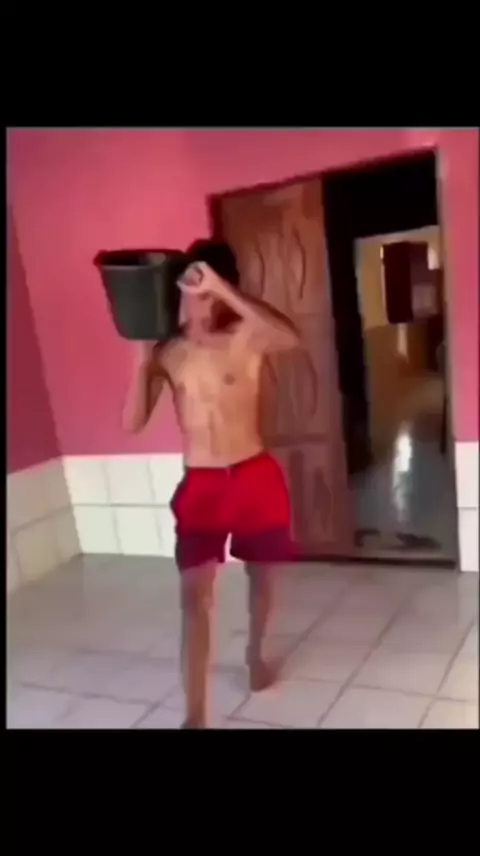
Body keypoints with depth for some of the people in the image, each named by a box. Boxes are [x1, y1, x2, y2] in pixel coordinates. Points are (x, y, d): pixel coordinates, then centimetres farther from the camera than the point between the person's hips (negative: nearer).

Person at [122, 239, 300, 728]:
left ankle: (255, 653, 47)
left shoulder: (246, 337, -9)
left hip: (256, 477, 0)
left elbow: (290, 338, -34)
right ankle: (195, 714, 7)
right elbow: (133, 422, -6)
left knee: (261, 576, 18)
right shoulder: (167, 351, -1)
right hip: (200, 485, 1)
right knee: (195, 596, -4)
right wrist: (143, 357, -16)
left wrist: (222, 288, -34)